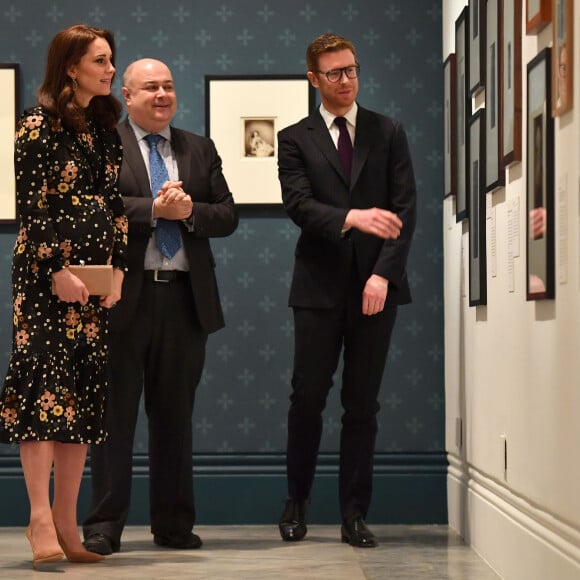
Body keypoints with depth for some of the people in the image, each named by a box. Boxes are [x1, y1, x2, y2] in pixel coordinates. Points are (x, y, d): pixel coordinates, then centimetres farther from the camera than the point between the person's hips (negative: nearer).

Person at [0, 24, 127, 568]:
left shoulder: (106, 127, 13)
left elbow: (116, 204, 13)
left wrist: (117, 269, 2)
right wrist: (56, 272, -15)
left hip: (98, 274, 6)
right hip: (47, 275, -6)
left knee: (84, 394, 4)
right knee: (44, 385, -10)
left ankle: (66, 522, 8)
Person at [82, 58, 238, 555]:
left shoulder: (200, 150, 15)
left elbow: (228, 216, 9)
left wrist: (190, 211, -9)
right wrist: (154, 209, -18)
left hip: (185, 297, 4)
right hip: (124, 296, -4)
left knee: (175, 415, 10)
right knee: (115, 412, 0)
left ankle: (174, 524, 18)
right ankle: (104, 526, 6)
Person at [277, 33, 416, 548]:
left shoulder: (388, 133, 9)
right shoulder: (296, 139, 6)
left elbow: (406, 208, 2)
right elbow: (299, 205, -9)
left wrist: (384, 273, -9)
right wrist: (351, 218, -27)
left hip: (376, 284, 1)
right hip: (319, 286, -1)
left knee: (363, 404, 3)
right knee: (308, 398, 0)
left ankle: (354, 515, 9)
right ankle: (296, 502, 18)